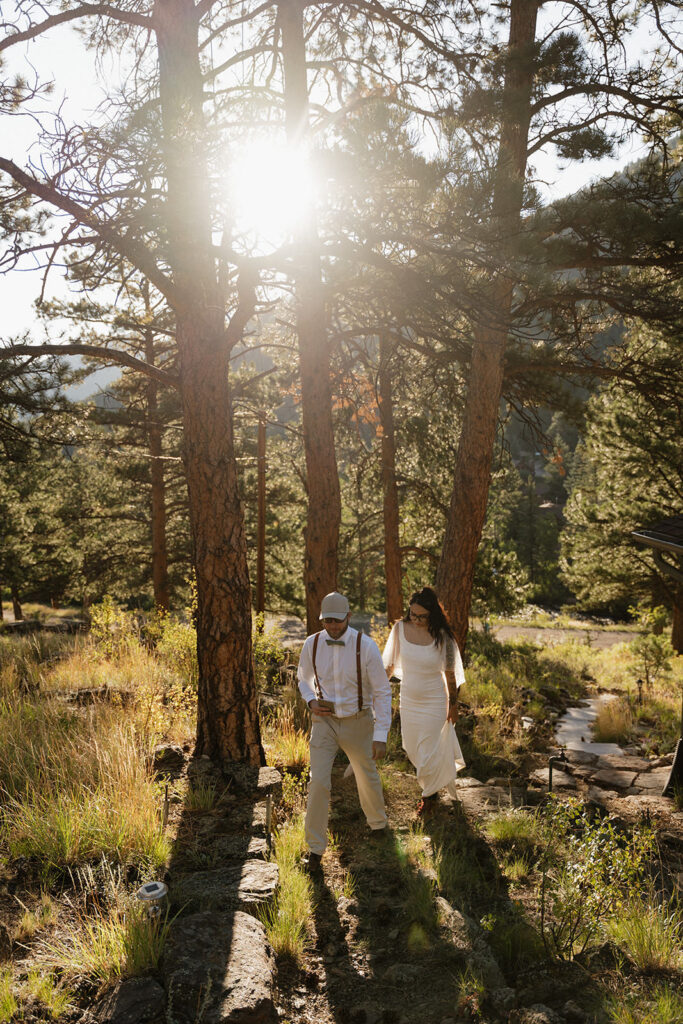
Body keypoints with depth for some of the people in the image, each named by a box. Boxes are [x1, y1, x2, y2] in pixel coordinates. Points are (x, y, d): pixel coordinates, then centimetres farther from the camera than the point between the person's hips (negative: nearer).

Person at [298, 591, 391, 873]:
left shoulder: (366, 646, -23)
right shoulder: (312, 644, -13)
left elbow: (382, 692, -16)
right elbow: (305, 679, 7)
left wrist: (381, 736, -20)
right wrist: (311, 702, -15)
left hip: (358, 723, -1)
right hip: (325, 722, 1)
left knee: (368, 778, 19)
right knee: (319, 783, -10)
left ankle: (378, 822, 52)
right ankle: (315, 849, 8)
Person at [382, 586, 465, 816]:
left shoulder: (442, 636, -19)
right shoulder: (400, 628, -11)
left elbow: (450, 673, -8)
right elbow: (390, 663, 4)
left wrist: (453, 705, -1)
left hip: (434, 702, -4)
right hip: (408, 700, 4)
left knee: (430, 751, 5)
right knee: (412, 748, 19)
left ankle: (430, 795, 33)